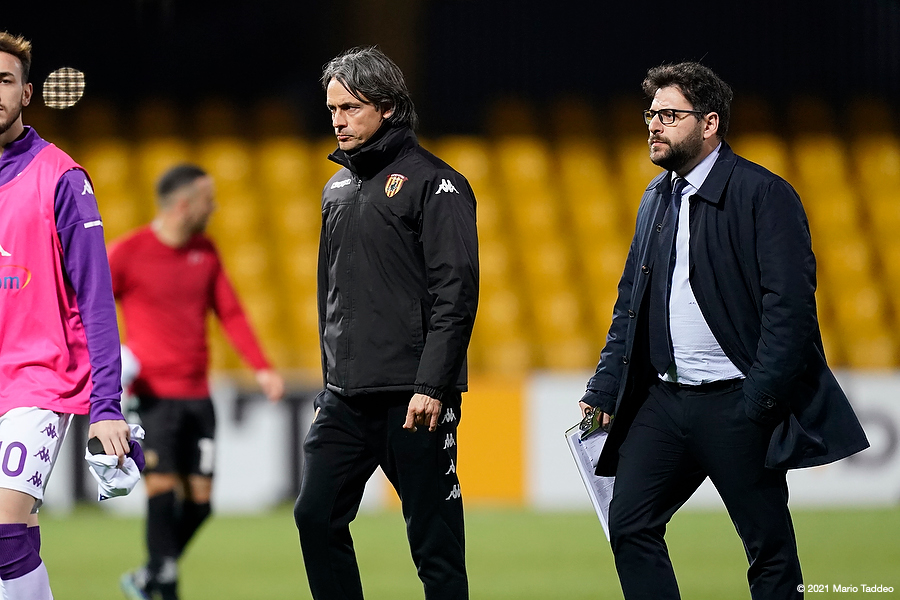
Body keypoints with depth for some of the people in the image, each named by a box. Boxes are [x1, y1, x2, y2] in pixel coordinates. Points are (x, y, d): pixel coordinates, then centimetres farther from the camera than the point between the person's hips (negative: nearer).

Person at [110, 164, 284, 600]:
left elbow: (230, 313, 16)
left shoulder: (205, 251, 11)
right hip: (154, 395, -6)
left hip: (197, 395, 6)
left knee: (199, 501, 3)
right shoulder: (128, 253, -6)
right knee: (163, 491, -14)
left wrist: (261, 368, 6)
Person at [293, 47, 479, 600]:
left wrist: (431, 387, -20)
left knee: (435, 541, -3)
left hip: (413, 399, -7)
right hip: (346, 400, 7)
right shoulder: (338, 188, 17)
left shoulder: (434, 183, -7)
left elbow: (456, 293, -13)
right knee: (317, 517, 0)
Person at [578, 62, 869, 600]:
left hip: (733, 404, -7)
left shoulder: (764, 195, -8)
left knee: (770, 546, -1)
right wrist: (605, 389, 9)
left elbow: (790, 307, -14)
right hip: (664, 399, 7)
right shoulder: (657, 198, 14)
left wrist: (756, 400, -20)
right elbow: (631, 302, 19)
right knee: (630, 526, 1)